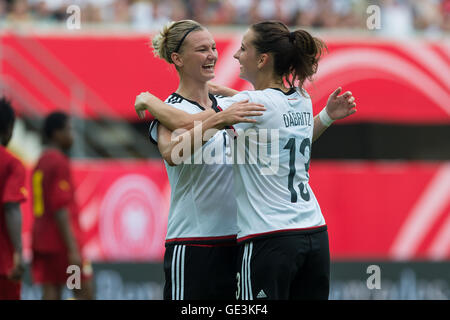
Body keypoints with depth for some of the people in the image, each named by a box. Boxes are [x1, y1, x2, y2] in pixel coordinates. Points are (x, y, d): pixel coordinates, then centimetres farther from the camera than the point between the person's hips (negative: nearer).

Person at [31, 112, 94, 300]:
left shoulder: (40, 163, 17)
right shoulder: (59, 162, -11)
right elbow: (60, 209, -18)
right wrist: (73, 249, -20)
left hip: (42, 242, 9)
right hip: (60, 242, -9)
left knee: (51, 294, 2)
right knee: (85, 293, -4)